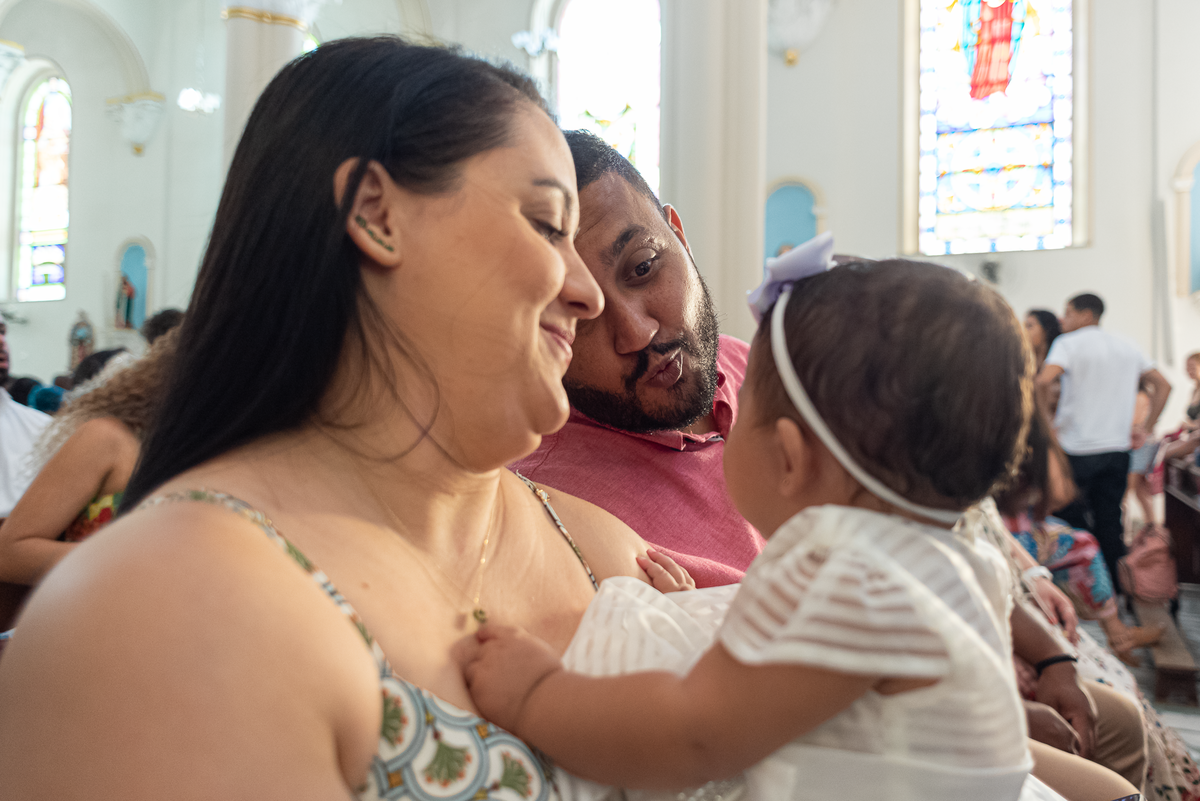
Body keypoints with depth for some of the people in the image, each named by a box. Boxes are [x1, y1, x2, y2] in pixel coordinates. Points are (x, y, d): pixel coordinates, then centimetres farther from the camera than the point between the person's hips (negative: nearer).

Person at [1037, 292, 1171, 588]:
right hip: (1118, 449, 6)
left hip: (1077, 450, -6)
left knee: (1070, 520, 3)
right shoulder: (1128, 346, 14)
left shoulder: (1069, 342, -5)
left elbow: (1043, 381, -23)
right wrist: (1145, 428, 14)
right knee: (1110, 523, 10)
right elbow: (1163, 386, 17)